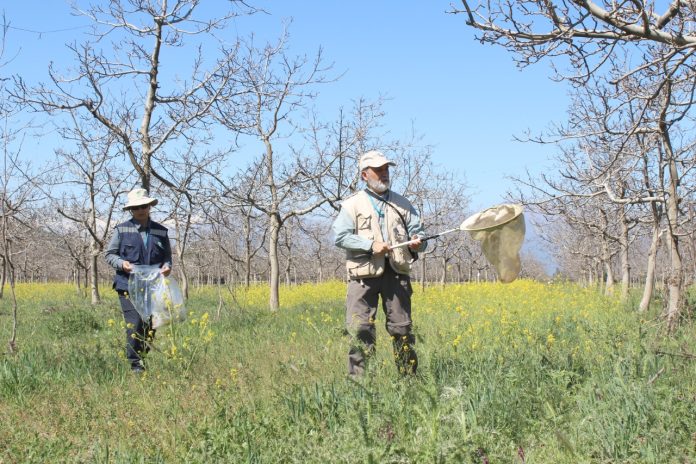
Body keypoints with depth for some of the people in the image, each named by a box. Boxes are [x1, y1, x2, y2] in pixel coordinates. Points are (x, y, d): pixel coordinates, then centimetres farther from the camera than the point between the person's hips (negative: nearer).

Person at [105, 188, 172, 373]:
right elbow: (109, 254, 5)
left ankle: (143, 357, 23)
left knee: (150, 325, 6)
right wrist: (122, 263, -15)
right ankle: (135, 364, -3)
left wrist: (167, 266, -4)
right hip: (129, 286, -3)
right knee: (134, 324, -11)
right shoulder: (121, 230, 1)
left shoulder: (161, 231, 10)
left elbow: (167, 255, 18)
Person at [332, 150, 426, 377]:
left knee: (402, 328, 5)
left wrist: (417, 242, -9)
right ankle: (357, 377, -2)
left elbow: (417, 230, 15)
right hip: (364, 275, -3)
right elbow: (340, 237, -4)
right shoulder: (353, 204, 5)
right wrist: (370, 245, -15)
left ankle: (409, 376, 12)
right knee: (360, 329, -8)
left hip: (396, 273, 3)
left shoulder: (402, 203, 17)